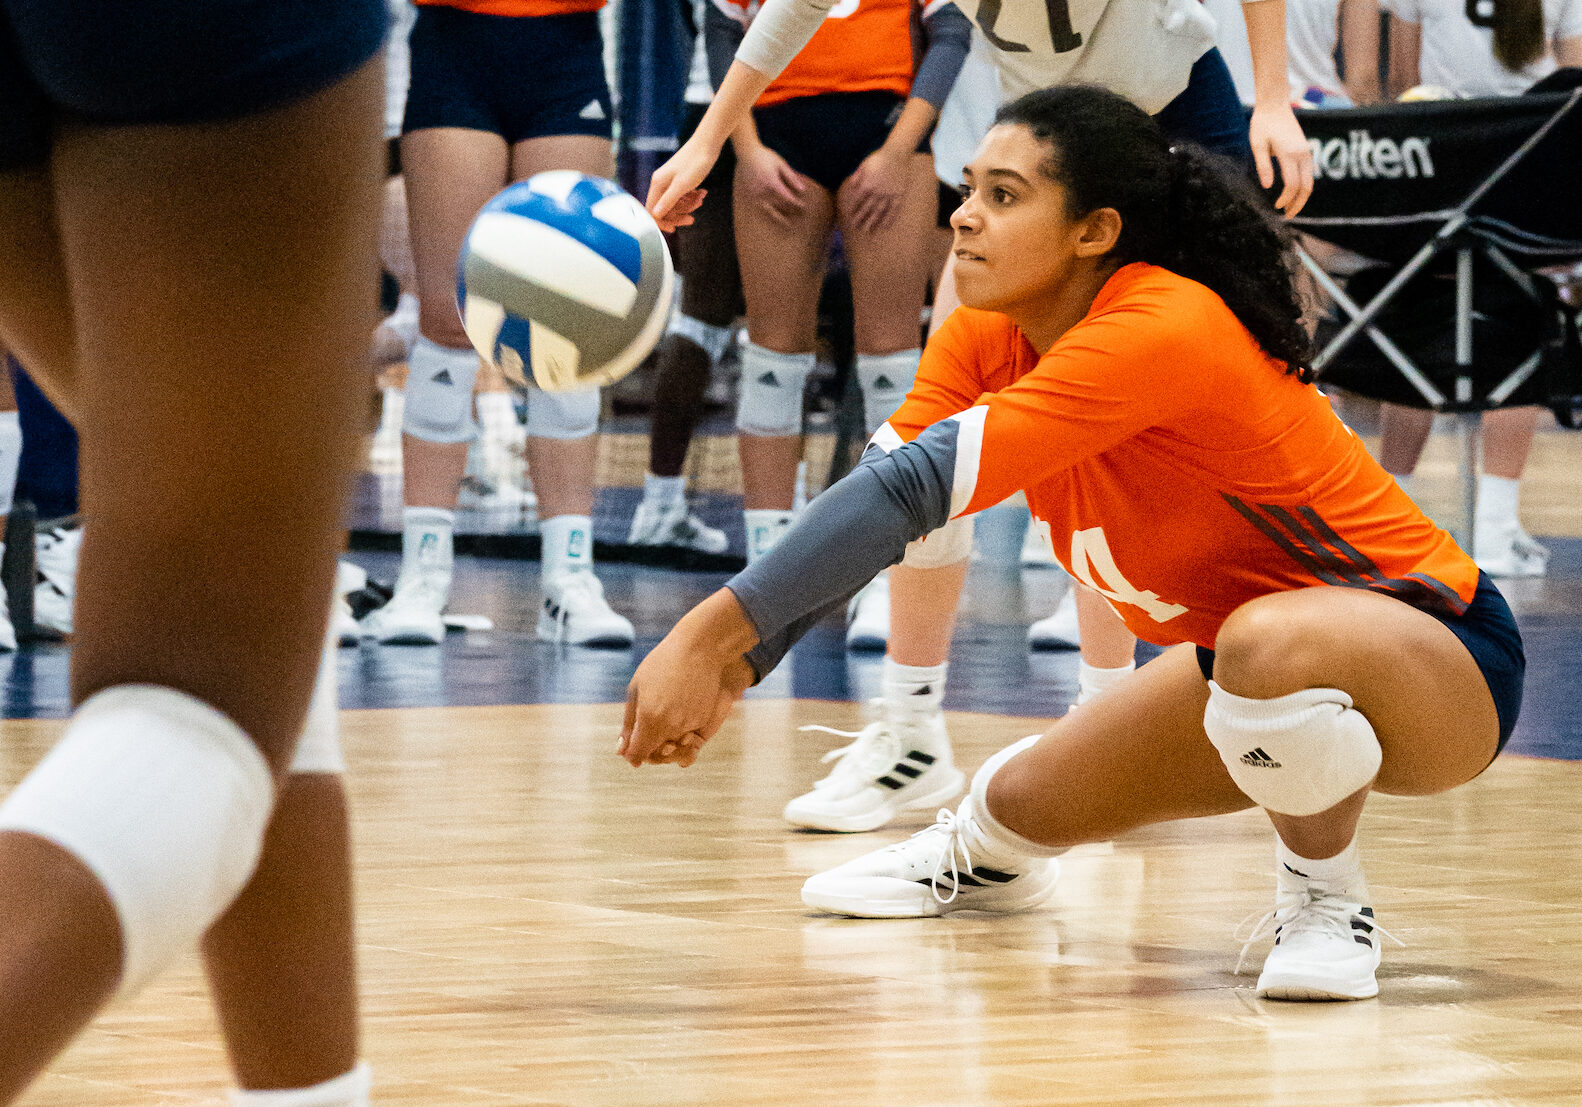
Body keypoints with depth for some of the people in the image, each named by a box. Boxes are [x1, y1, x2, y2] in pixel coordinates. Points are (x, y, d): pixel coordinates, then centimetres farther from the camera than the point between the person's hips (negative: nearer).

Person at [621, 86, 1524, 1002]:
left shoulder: (1161, 333, -31)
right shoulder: (992, 338, -4)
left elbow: (911, 488, -36)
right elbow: (873, 504, -8)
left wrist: (712, 631, -38)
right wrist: (734, 667, -23)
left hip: (1439, 659, -8)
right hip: (1248, 658, 9)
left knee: (1270, 648, -39)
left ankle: (1327, 898, -11)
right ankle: (984, 849, 46)